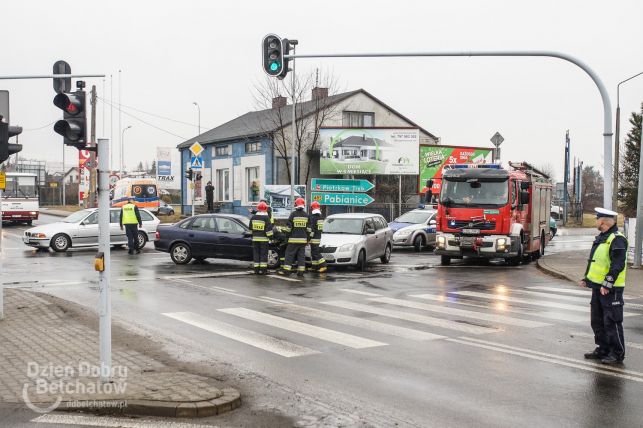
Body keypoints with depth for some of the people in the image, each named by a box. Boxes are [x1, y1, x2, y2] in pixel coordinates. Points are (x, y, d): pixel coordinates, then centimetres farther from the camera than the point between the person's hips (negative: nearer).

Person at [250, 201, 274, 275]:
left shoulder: (253, 217, 6)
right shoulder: (266, 218, -11)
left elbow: (250, 227, 16)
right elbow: (269, 229, -13)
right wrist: (270, 237, -4)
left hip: (255, 238, 4)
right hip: (264, 239, -4)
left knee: (256, 253, 9)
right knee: (264, 254, 1)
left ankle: (256, 269, 9)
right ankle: (263, 269, -1)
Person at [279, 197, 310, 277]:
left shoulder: (293, 214, -6)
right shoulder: (306, 215, 6)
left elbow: (288, 226, -5)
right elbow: (309, 229, 9)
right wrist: (308, 239, 17)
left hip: (294, 239, -4)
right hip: (303, 239, 4)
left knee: (290, 254, 1)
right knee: (301, 255, 7)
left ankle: (286, 270, -1)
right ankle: (301, 271, 4)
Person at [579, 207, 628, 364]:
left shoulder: (617, 239, -16)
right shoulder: (601, 238, 15)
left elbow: (617, 265, -21)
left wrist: (607, 284, -23)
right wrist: (587, 278, 19)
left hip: (610, 289, -10)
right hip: (598, 287, 10)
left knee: (612, 322, -4)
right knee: (597, 321, 15)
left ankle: (617, 354, 6)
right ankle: (602, 350, 26)